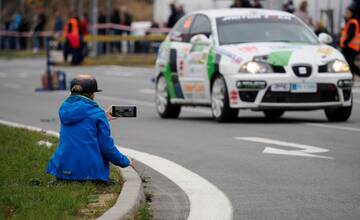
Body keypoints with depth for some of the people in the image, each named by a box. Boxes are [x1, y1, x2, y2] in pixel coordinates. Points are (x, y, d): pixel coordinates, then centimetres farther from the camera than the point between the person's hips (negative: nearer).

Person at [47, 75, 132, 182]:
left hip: (63, 168, 5)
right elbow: (107, 146, -5)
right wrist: (125, 161, 12)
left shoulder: (64, 109, 10)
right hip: (91, 171, -5)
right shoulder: (97, 114, -6)